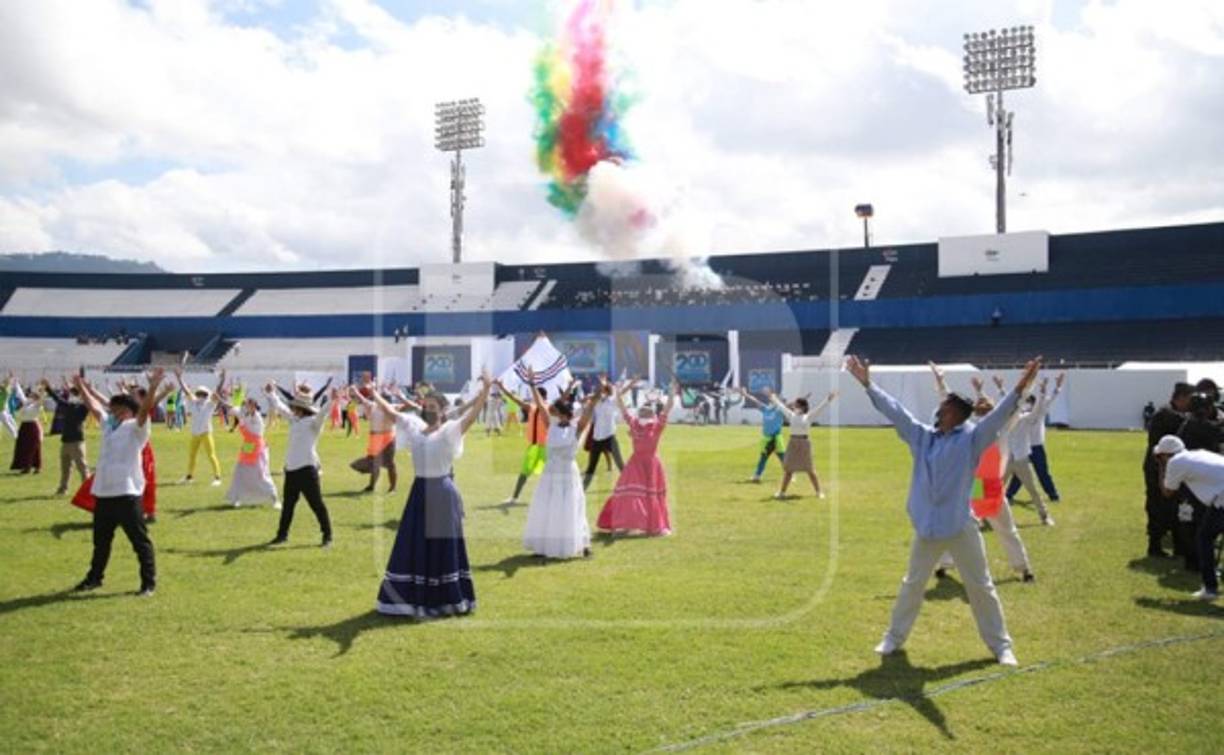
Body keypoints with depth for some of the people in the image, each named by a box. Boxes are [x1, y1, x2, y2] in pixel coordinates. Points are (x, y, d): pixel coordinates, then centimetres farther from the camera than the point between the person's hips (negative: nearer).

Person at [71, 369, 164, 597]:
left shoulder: (136, 428, -6)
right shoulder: (108, 424, 15)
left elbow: (145, 409, -22)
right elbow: (94, 406, 27)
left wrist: (153, 386, -35)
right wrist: (81, 387, 33)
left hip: (127, 493, -7)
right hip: (103, 493, 8)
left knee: (140, 540, -1)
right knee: (100, 539, 20)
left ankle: (149, 581, 6)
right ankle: (95, 577, 35)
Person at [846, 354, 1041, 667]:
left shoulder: (971, 438, -6)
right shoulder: (922, 436, 6)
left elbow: (998, 416, -18)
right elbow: (894, 411, 6)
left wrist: (1019, 389, -31)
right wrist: (868, 384, 5)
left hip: (961, 528, -4)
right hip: (926, 527, 4)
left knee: (981, 587, 7)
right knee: (912, 584, 16)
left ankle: (1001, 645, 20)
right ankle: (894, 637, 29)